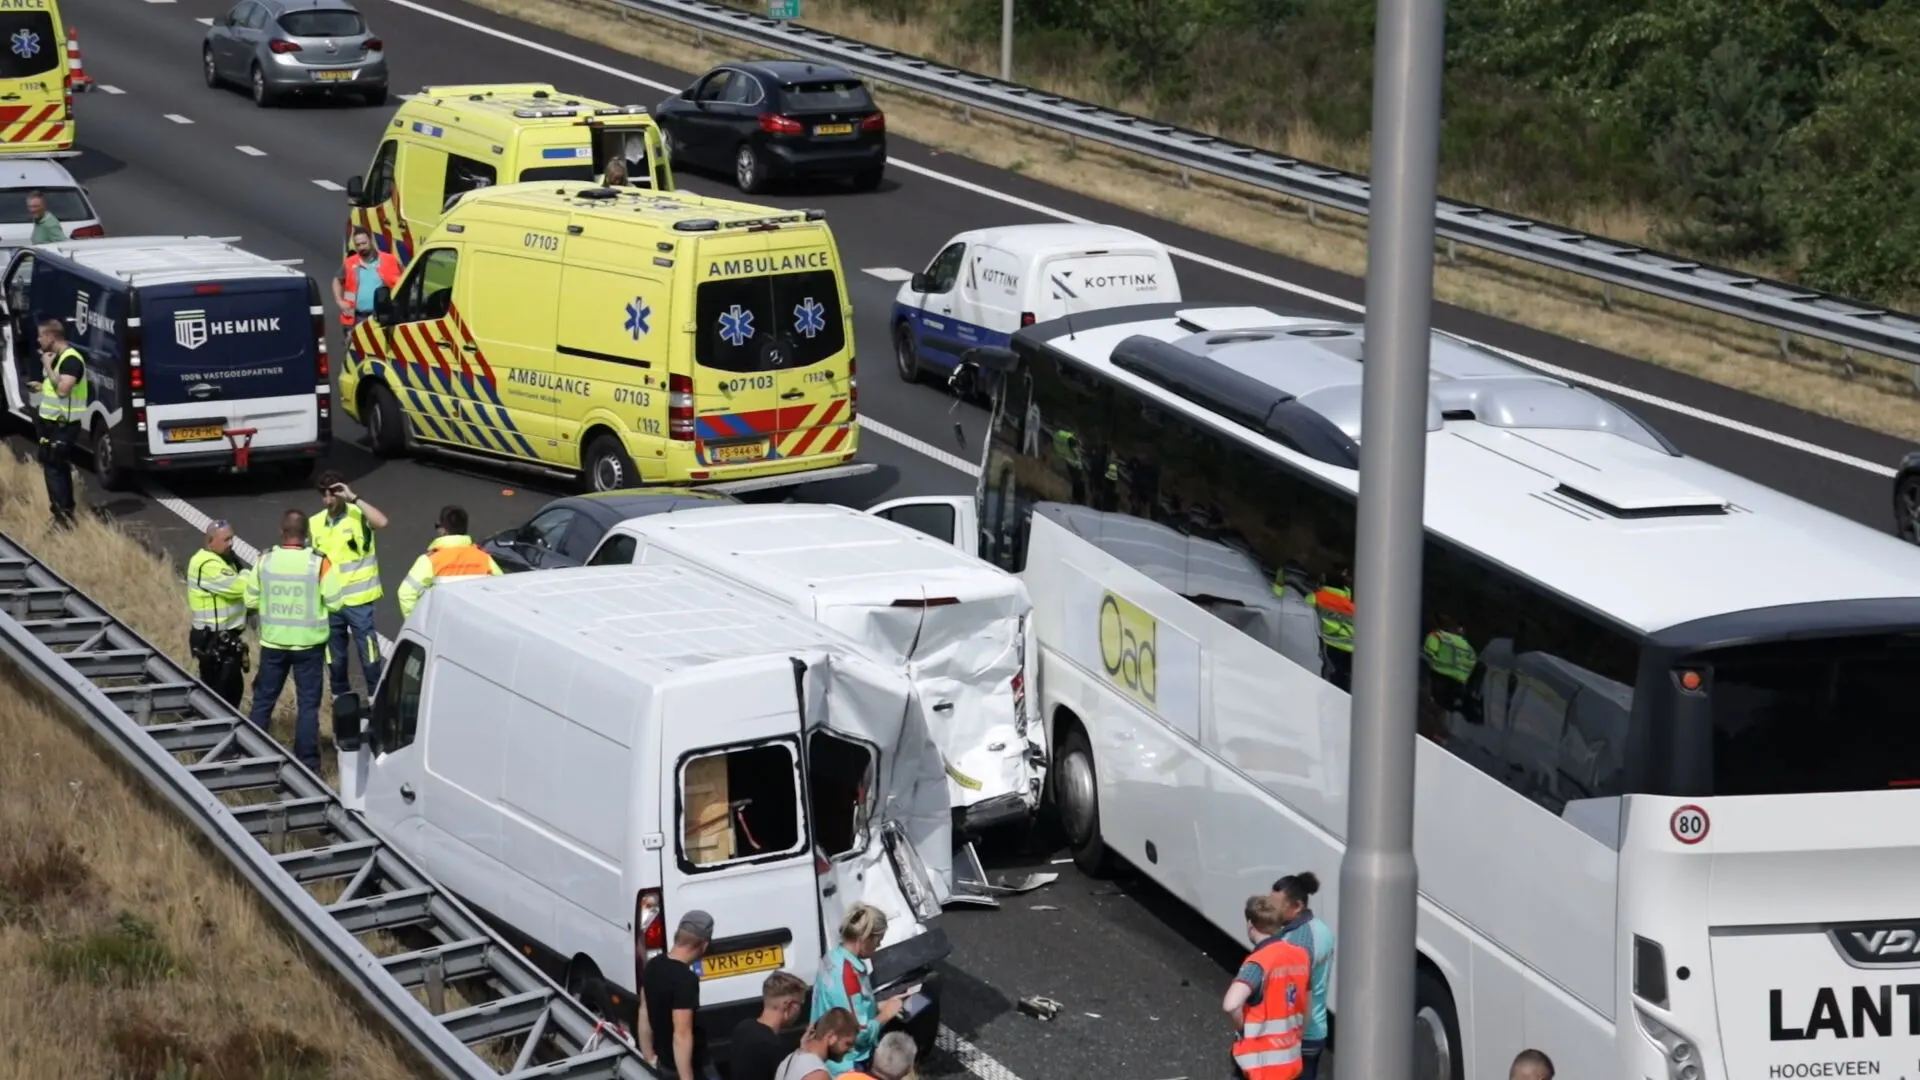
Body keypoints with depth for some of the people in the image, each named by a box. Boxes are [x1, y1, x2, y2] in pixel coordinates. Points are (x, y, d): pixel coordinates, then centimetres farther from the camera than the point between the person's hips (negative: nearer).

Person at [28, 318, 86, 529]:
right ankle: (66, 512, 24)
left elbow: (63, 389, -29)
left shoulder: (71, 360, -19)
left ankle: (62, 516, -10)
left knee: (53, 468, -10)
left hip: (64, 424, -10)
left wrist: (48, 366, -21)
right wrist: (42, 386, 11)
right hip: (54, 422, 10)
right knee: (59, 467, 16)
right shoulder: (58, 358, 12)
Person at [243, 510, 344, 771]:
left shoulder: (265, 561, -7)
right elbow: (334, 603, -10)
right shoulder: (319, 563, -15)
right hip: (308, 644, -2)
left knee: (263, 700, 16)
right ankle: (307, 763, 9)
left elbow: (251, 601, 2)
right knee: (308, 704, 7)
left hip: (273, 643, 2)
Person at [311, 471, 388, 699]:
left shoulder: (358, 516, -9)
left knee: (368, 650, -1)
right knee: (335, 654, 15)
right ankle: (340, 697, 29)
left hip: (358, 600, -4)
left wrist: (354, 499, -27)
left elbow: (381, 522, -31)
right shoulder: (315, 523, 4)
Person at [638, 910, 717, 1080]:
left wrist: (649, 1058, 20)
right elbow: (682, 1035, -28)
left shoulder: (653, 967, 0)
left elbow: (644, 1014, 10)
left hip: (665, 1064, 9)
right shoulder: (685, 980, -27)